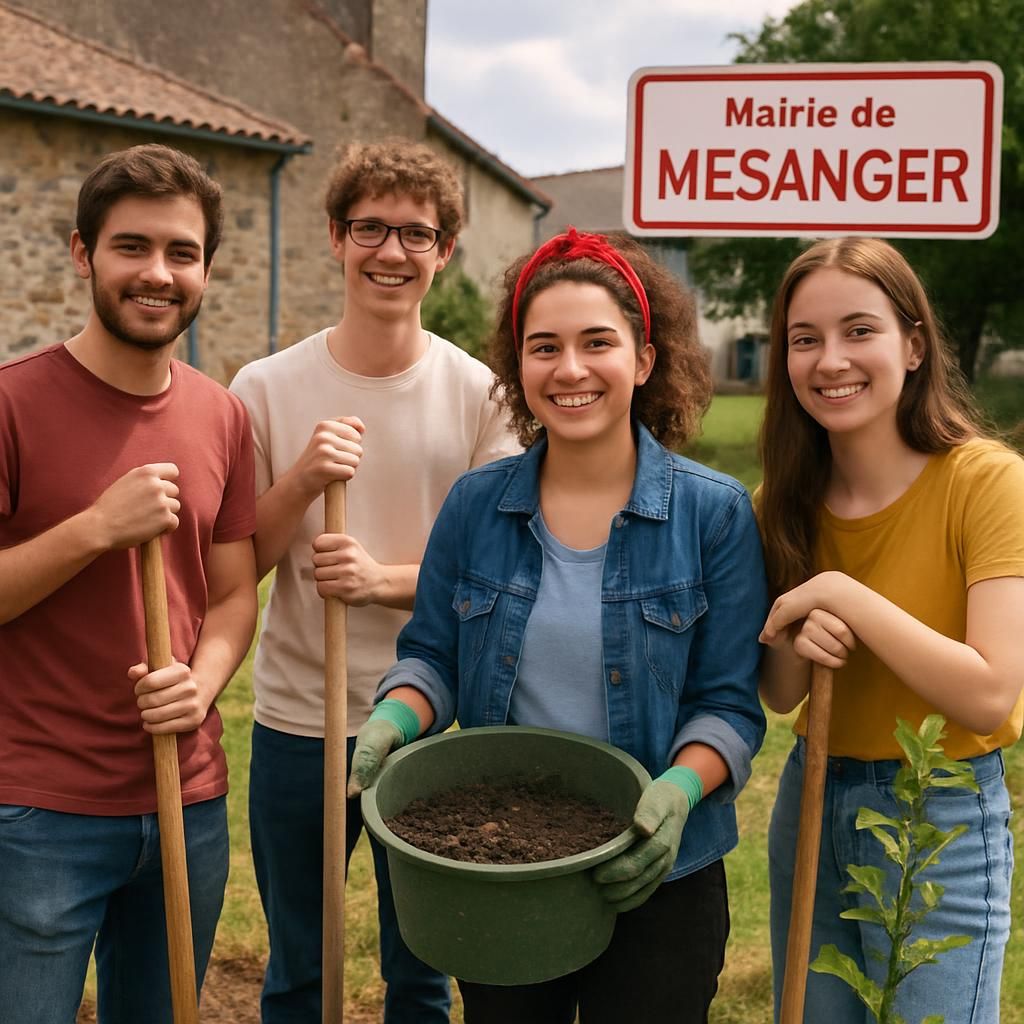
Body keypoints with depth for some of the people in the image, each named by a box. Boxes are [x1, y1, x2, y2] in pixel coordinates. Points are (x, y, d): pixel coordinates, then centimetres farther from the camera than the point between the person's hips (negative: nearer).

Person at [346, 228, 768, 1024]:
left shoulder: (715, 514, -8)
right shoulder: (475, 505, -1)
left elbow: (730, 704, -8)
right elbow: (432, 656, 4)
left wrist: (678, 790, -25)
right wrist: (395, 719, -16)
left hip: (655, 879, -2)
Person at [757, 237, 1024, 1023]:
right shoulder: (788, 500, 0)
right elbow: (779, 697, 5)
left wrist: (844, 596, -24)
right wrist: (797, 646, -17)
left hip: (942, 817, -5)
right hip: (810, 800, 5)